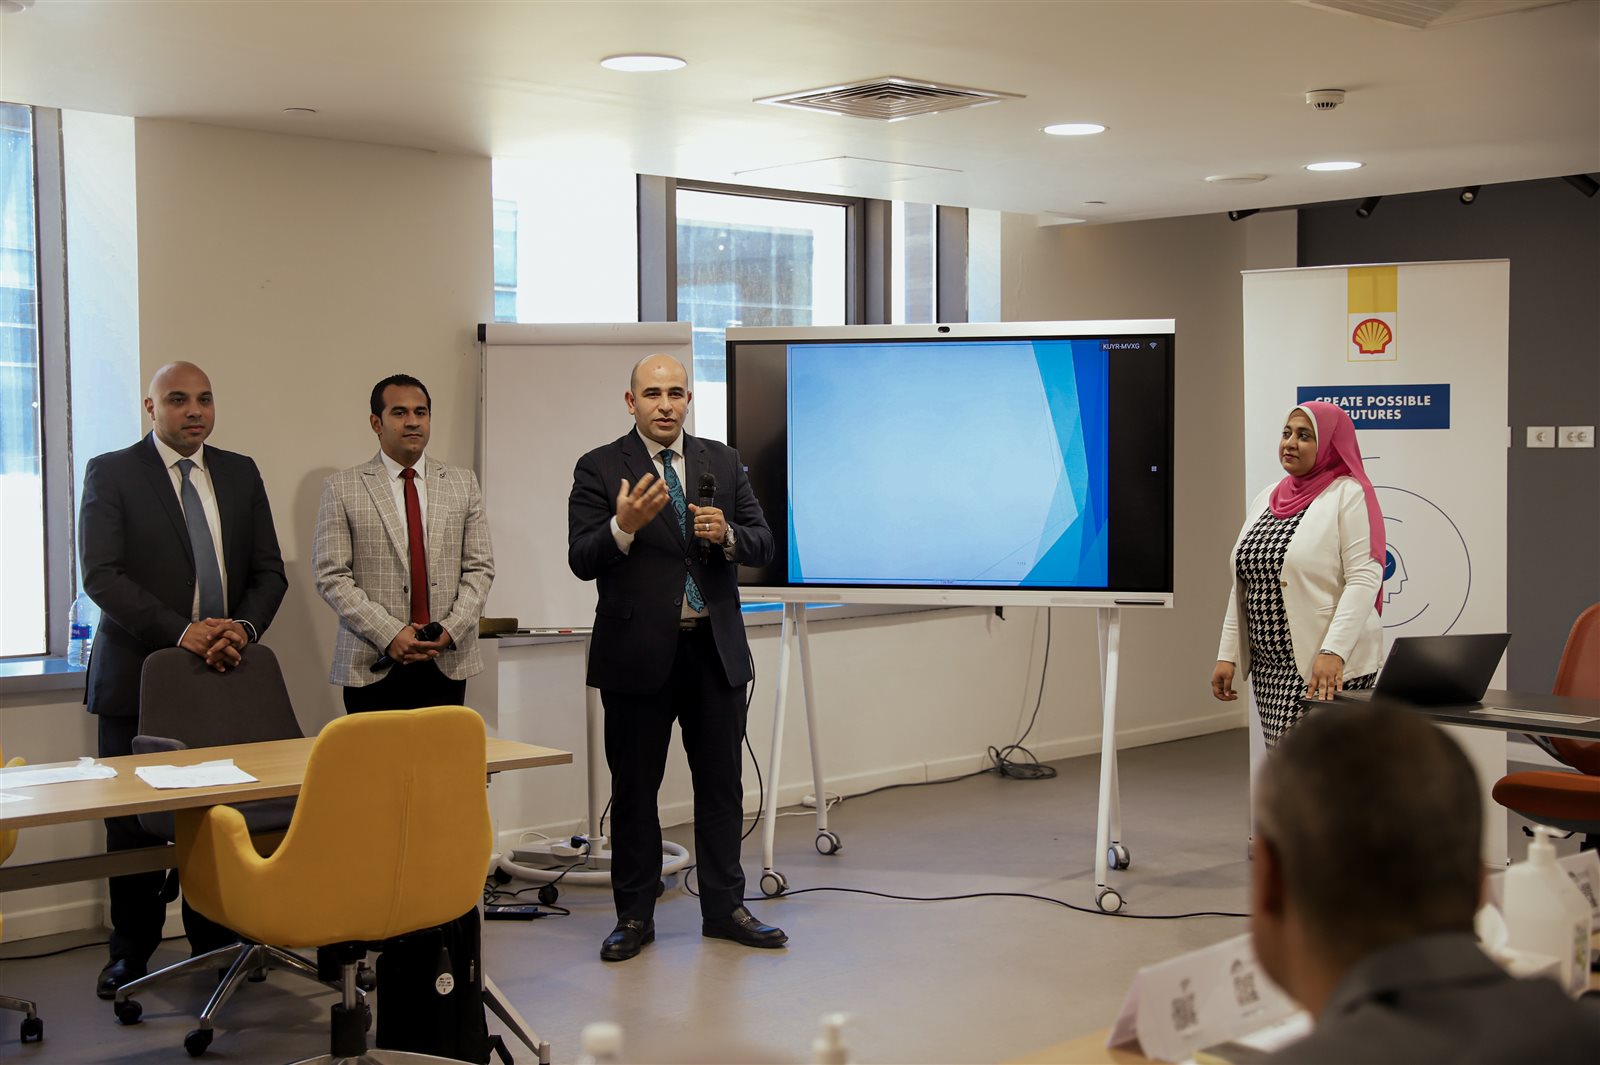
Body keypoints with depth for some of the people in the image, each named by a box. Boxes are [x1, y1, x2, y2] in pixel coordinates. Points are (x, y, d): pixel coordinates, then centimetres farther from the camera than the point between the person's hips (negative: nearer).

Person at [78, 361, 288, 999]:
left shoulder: (240, 474, 11)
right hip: (138, 677, -3)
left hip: (225, 674, 3)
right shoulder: (110, 473, -1)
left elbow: (269, 571, 10)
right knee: (133, 821, 4)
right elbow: (100, 575, -11)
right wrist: (181, 632, -20)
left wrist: (244, 627, -10)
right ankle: (131, 952, 19)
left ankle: (215, 944, 16)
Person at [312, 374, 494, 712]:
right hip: (372, 666, -2)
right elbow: (331, 576, -3)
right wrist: (390, 634, -13)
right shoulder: (342, 488, 3)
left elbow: (480, 568, 8)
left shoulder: (462, 483, 11)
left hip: (448, 662, 2)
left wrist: (451, 630, -8)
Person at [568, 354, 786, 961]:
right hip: (638, 652, -3)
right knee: (634, 790, 6)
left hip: (716, 649, 3)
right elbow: (582, 561, -10)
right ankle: (634, 916, 18)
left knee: (721, 785, 9)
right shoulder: (600, 469, -3)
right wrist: (625, 525, -28)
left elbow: (763, 545, 6)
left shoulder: (723, 462, 9)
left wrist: (727, 534, -15)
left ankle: (724, 908, 21)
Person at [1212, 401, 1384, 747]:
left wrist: (1332, 652, -24)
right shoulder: (1266, 499, 15)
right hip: (1269, 667, 7)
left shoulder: (1349, 495, -6)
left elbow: (1364, 580, -15)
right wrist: (1227, 654, 12)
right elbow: (1242, 586, 17)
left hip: (1328, 668, -7)